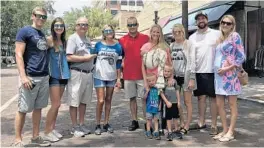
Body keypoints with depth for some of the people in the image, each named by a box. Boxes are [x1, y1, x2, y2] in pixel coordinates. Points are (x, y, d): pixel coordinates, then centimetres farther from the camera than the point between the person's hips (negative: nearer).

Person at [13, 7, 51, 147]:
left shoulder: (43, 34, 17)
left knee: (38, 108, 12)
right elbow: (18, 55, -11)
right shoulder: (24, 31, -5)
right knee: (23, 109, 1)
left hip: (44, 77, 7)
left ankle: (35, 137, 22)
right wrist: (23, 76, -19)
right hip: (30, 77, -7)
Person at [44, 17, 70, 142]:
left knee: (57, 104, 12)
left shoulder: (64, 41, 12)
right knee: (56, 104, -6)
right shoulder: (49, 40, -8)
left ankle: (52, 128, 22)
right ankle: (47, 132, 7)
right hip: (54, 75, -6)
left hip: (63, 75, 6)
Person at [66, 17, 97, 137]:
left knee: (84, 101, 14)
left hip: (88, 73, 8)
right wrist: (85, 58, -14)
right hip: (77, 73, -8)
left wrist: (93, 57, 7)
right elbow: (69, 57, -17)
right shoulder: (73, 38, -8)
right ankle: (75, 127, 10)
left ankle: (81, 124, 25)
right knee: (74, 102, 1)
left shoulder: (88, 40, 17)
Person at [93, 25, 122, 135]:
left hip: (112, 77, 2)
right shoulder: (98, 45, 1)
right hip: (99, 76, -2)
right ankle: (98, 125, 5)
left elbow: (118, 64, 7)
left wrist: (118, 78, 4)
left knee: (108, 100, 8)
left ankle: (106, 124, 18)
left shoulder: (118, 46, 6)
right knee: (101, 100, -7)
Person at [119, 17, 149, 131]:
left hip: (142, 73, -2)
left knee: (145, 98, 1)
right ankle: (134, 121, 20)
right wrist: (122, 64, 3)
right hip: (128, 74, 2)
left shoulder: (145, 38, 2)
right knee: (132, 98, 10)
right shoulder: (122, 40, 6)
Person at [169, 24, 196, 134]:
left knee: (187, 102, 2)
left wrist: (192, 78, -15)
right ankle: (181, 123, 20)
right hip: (174, 76, 5)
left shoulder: (188, 44, -5)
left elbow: (192, 61, -9)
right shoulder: (172, 45, 10)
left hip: (185, 75, -5)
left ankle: (187, 125, 10)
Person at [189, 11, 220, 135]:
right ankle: (201, 122, 25)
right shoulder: (192, 37, 9)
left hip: (212, 71, -4)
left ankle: (214, 125, 12)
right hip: (198, 72, 4)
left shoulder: (216, 34, -1)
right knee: (201, 97, 12)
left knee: (213, 98, 3)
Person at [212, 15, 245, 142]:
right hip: (218, 74, 7)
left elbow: (241, 57, -10)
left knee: (232, 104, 2)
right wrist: (217, 70, 7)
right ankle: (224, 130, 20)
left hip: (229, 74, -7)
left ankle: (230, 132, 9)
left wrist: (228, 68, -16)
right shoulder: (220, 38, 16)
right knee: (219, 104, 8)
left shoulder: (235, 36, -3)